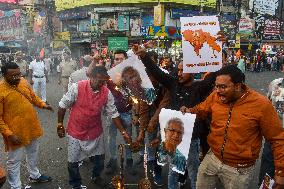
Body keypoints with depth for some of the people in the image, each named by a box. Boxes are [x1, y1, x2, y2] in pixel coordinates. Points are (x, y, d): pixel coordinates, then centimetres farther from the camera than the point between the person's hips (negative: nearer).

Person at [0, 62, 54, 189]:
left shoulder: (23, 82, -2)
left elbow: (33, 97, 14)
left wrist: (43, 105, -3)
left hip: (32, 127, 7)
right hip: (16, 133, -7)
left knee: (33, 153, 26)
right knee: (14, 161, 10)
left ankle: (35, 175, 49)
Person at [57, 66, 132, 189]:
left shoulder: (107, 93, -13)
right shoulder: (77, 87, -21)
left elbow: (113, 114, -3)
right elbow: (63, 106, -8)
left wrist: (123, 132, -5)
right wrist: (60, 125, -2)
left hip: (96, 132, 3)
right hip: (76, 132, -2)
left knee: (99, 159, 18)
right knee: (73, 162, 12)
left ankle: (96, 176, 49)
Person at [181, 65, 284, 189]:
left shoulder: (261, 104, -18)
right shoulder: (215, 96, -8)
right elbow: (201, 110, 12)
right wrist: (189, 111, -10)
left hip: (239, 169, -3)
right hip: (212, 158, 4)